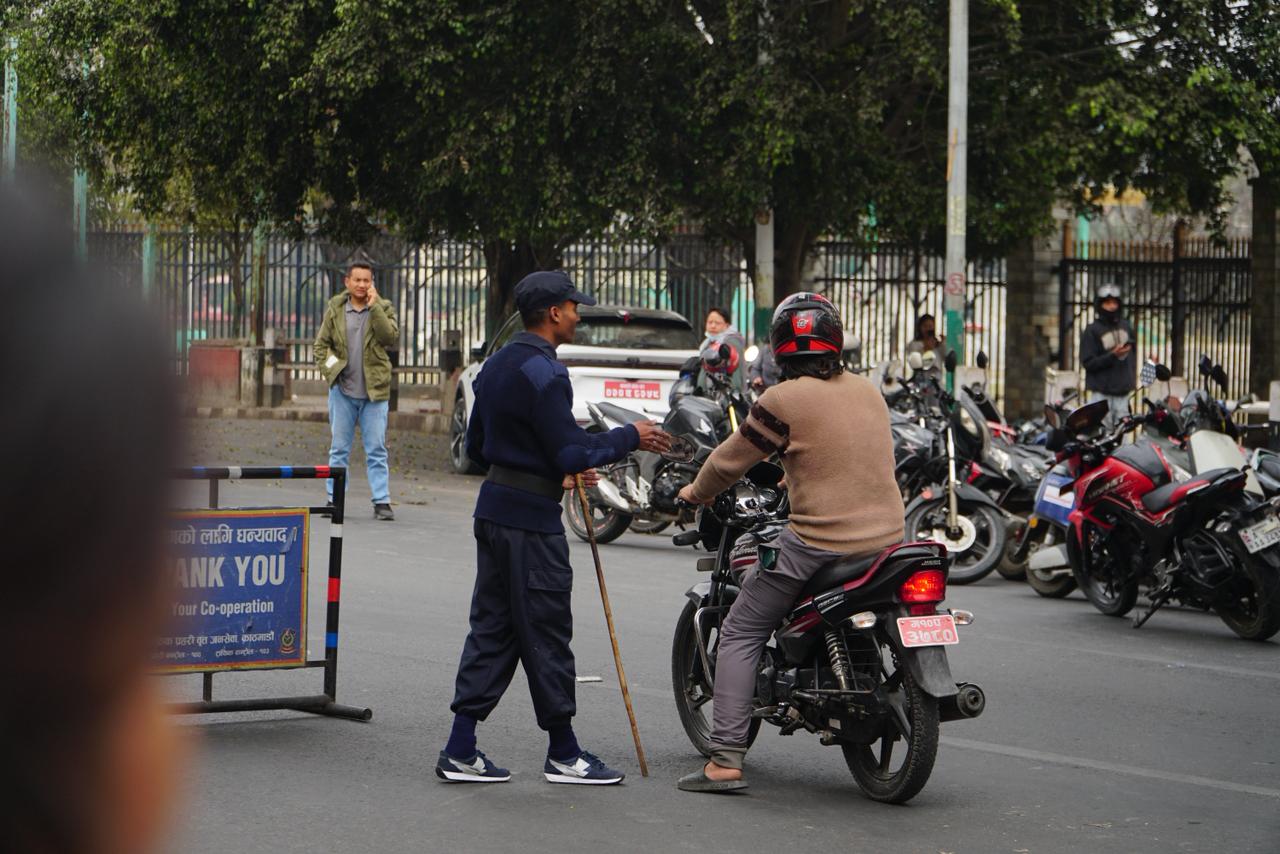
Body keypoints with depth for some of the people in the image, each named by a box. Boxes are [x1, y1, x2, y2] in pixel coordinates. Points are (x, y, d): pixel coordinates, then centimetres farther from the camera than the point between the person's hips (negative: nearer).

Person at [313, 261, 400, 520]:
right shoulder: (335, 309, 6)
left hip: (375, 391, -1)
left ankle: (382, 501, 1)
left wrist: (374, 307, -16)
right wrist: (329, 369, -4)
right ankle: (334, 499, 12)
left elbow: (392, 338, -14)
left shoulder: (383, 308, 3)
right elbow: (321, 344, 10)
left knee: (377, 449, -1)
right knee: (339, 448, 7)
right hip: (342, 390, 1)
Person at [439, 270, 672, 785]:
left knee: (492, 629, 11)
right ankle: (563, 756, 7)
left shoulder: (497, 365, 14)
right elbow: (571, 452, -20)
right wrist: (631, 438, -7)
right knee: (546, 636, -1)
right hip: (530, 518, -9)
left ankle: (460, 751, 9)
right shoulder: (543, 373, -17)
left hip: (495, 507, 9)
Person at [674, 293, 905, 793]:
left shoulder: (784, 401, -9)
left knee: (740, 634, 4)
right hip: (887, 539, 6)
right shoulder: (868, 392, 10)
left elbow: (730, 460, 0)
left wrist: (695, 493, 20)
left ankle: (725, 761, -4)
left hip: (820, 541, -6)